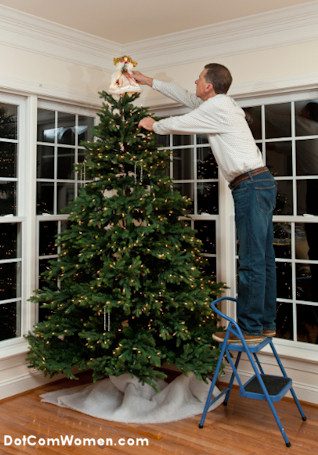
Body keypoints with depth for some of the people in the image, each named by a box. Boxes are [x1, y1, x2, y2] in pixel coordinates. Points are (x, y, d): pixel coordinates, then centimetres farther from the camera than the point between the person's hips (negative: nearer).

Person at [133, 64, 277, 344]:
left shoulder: (215, 108, -10)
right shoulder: (222, 103, 20)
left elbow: (180, 124, 0)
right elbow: (185, 97, 29)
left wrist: (153, 125, 20)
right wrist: (149, 81, 35)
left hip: (251, 186, -10)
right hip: (262, 184, 10)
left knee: (252, 262, -7)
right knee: (264, 258, 10)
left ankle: (250, 328, -1)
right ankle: (266, 323, 18)